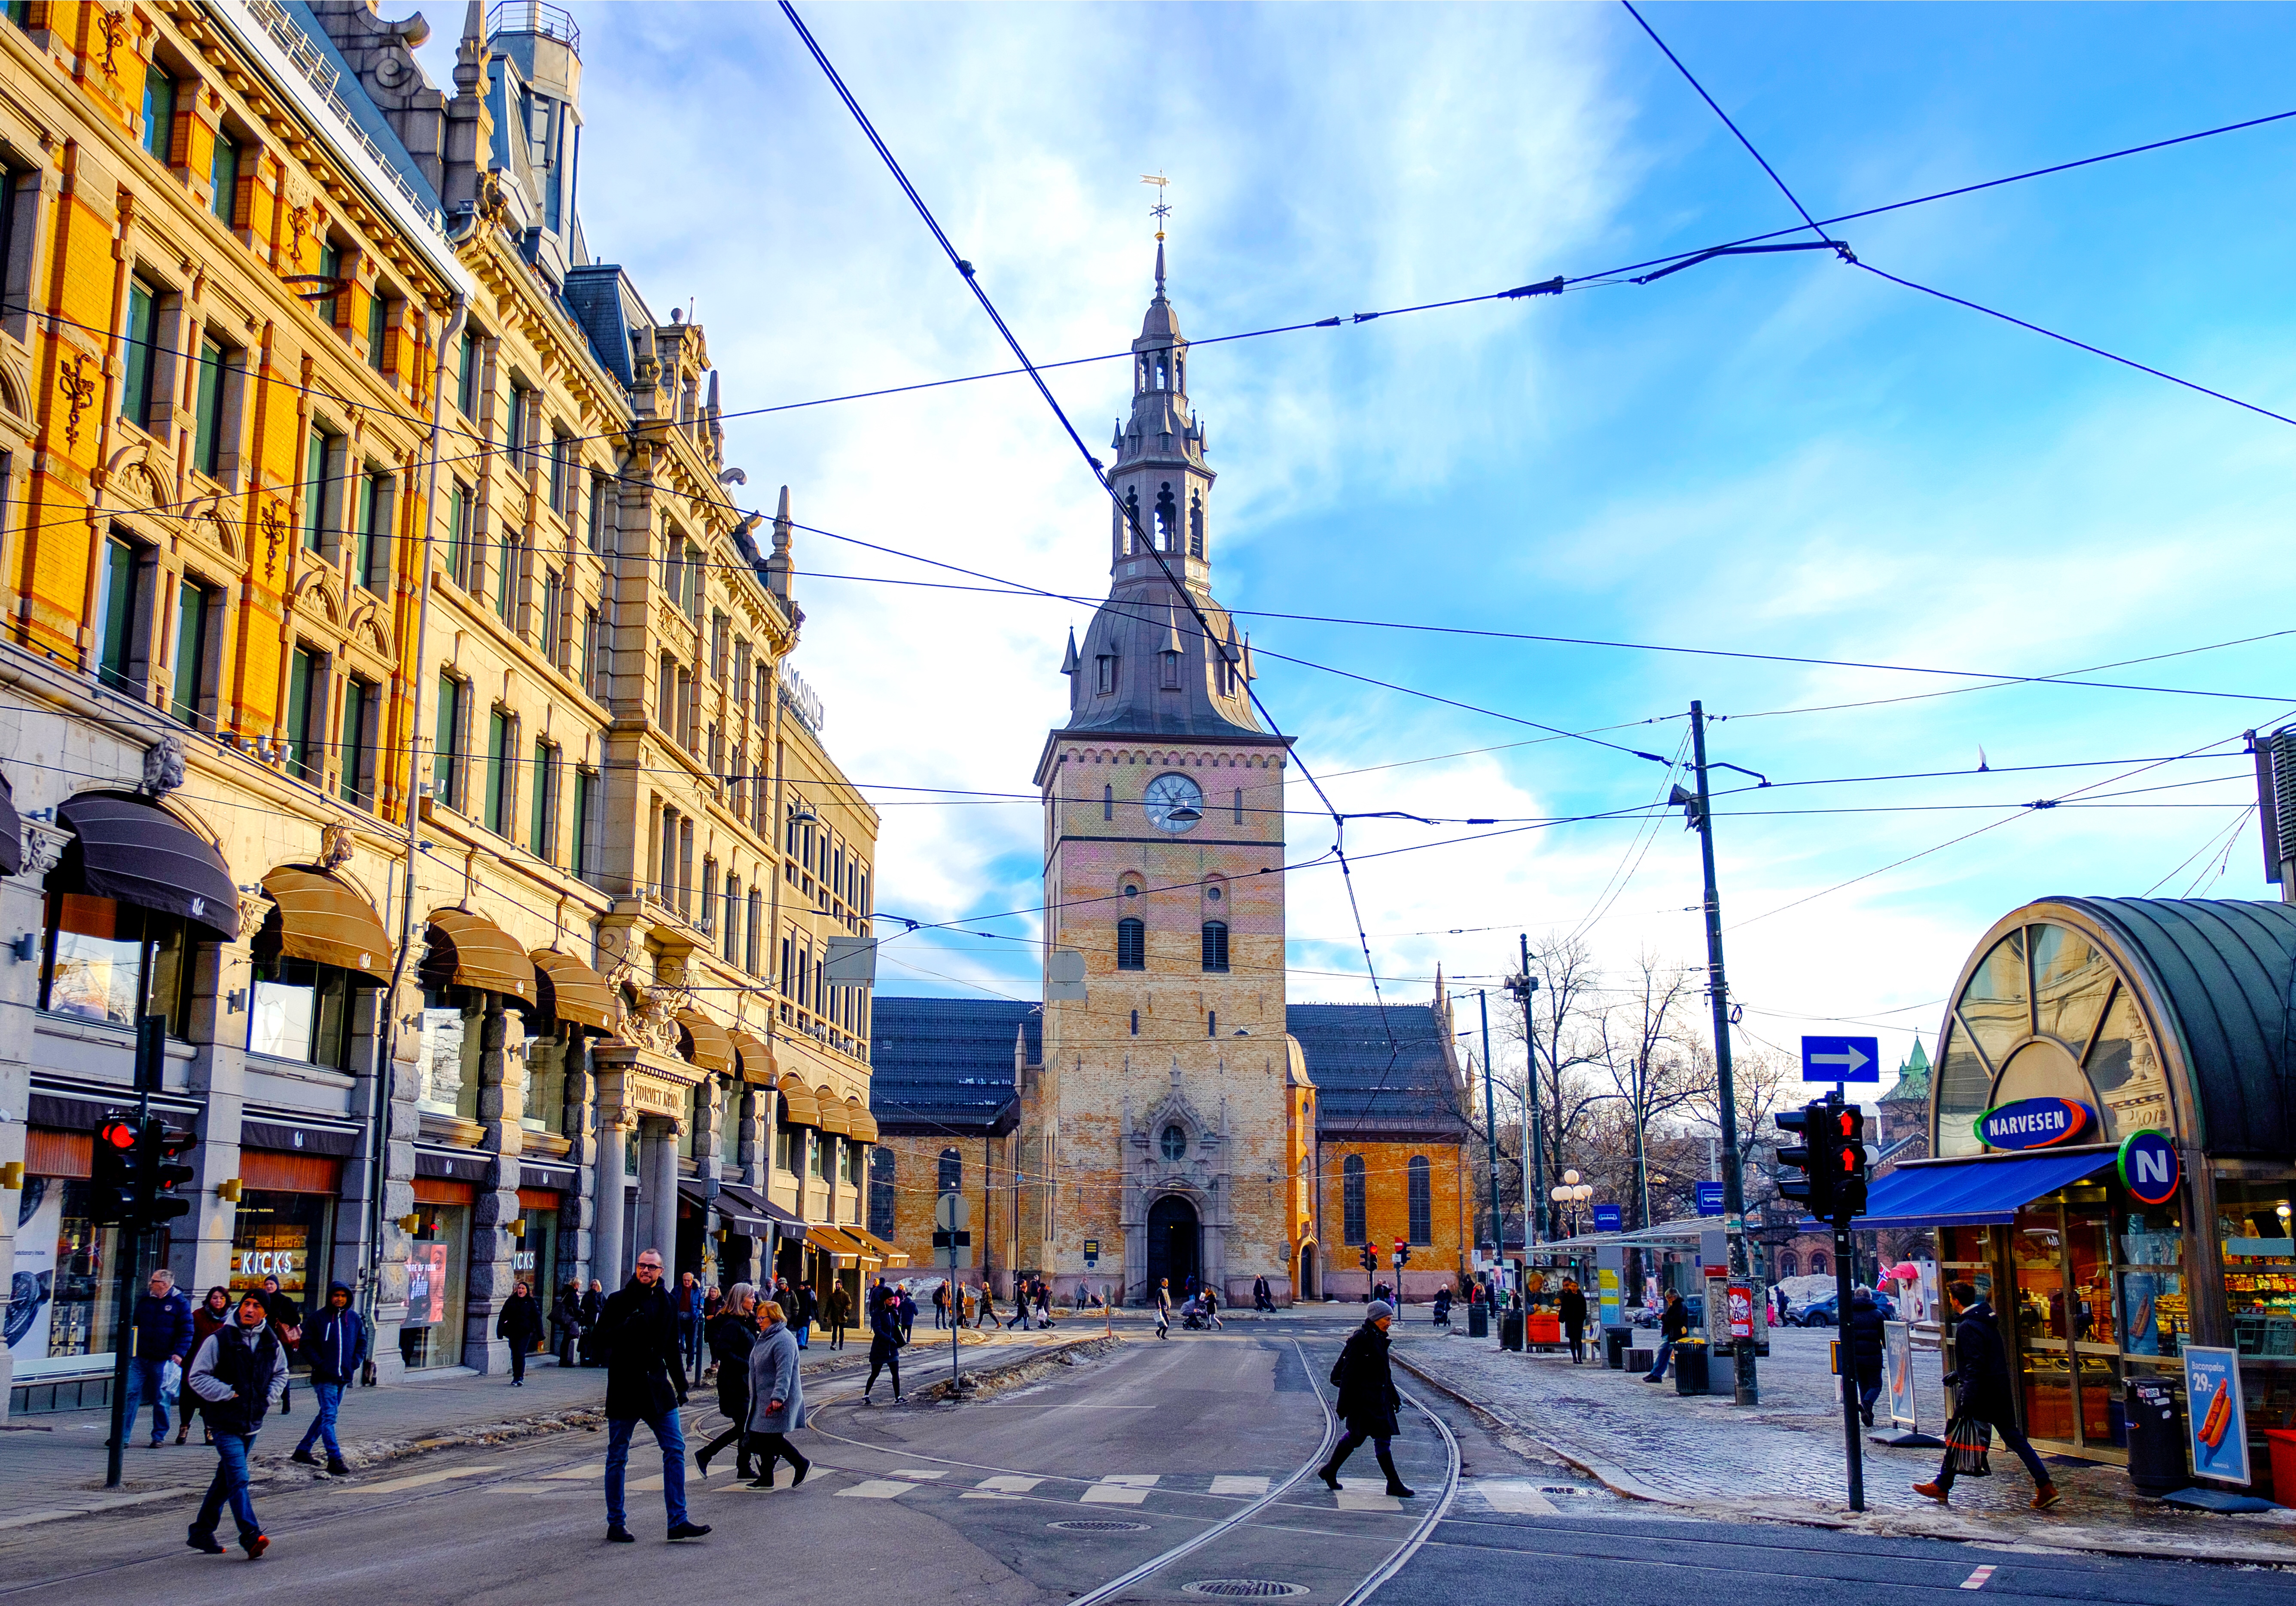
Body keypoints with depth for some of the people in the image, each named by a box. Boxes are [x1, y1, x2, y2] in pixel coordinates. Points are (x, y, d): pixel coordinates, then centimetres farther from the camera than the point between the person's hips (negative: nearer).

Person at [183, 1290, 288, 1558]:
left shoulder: (272, 1343, 5)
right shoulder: (219, 1340, -9)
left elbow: (281, 1373, 23)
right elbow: (197, 1376, -6)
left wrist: (269, 1397, 7)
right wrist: (227, 1394, -13)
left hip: (253, 1423, 6)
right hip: (225, 1422, -6)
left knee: (226, 1479, 15)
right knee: (238, 1478, -16)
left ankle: (202, 1531, 29)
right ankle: (251, 1536, -21)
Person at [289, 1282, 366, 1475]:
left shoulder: (355, 1319, 9)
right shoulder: (319, 1318, -3)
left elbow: (362, 1343, 16)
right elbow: (307, 1344, -2)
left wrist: (355, 1363, 1)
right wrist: (319, 1363, -13)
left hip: (344, 1377, 5)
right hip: (325, 1377, -5)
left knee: (326, 1416, 14)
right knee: (329, 1417, -11)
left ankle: (303, 1451, 28)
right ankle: (334, 1459, -12)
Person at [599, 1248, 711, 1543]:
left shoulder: (666, 1303, 11)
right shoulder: (620, 1301, -3)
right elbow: (608, 1339, -15)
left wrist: (681, 1385, 18)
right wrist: (632, 1322, -30)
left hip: (657, 1386, 4)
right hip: (624, 1388, -4)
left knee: (676, 1449, -2)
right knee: (618, 1457, 5)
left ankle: (678, 1521, 1)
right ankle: (616, 1524, 16)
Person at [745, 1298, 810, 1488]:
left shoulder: (783, 1340, -18)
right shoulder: (765, 1337, 15)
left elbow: (784, 1372, -26)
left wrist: (778, 1397, -32)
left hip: (778, 1400, -10)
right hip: (764, 1398, 10)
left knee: (773, 1437, -9)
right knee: (761, 1436, 10)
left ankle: (801, 1464, 4)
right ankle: (766, 1478, 17)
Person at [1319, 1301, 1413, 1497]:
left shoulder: (1379, 1338, 11)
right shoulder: (1361, 1339, -18)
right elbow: (1349, 1373, -18)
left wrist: (1394, 1395, 21)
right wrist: (1344, 1405, -17)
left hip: (1378, 1397, 10)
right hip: (1364, 1398, -10)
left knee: (1356, 1437, 17)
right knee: (1382, 1437, -6)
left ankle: (1330, 1470, 30)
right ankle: (1394, 1484, 2)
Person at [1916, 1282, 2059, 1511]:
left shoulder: (1967, 1327, -17)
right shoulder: (1988, 1320, 13)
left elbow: (1976, 1366, -23)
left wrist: (1968, 1403, -23)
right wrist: (1958, 1375, 28)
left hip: (1982, 1393, -9)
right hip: (2001, 1390, 9)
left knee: (1956, 1437, 5)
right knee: (2013, 1437, 9)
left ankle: (1942, 1487, 14)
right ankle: (2045, 1487, 2)